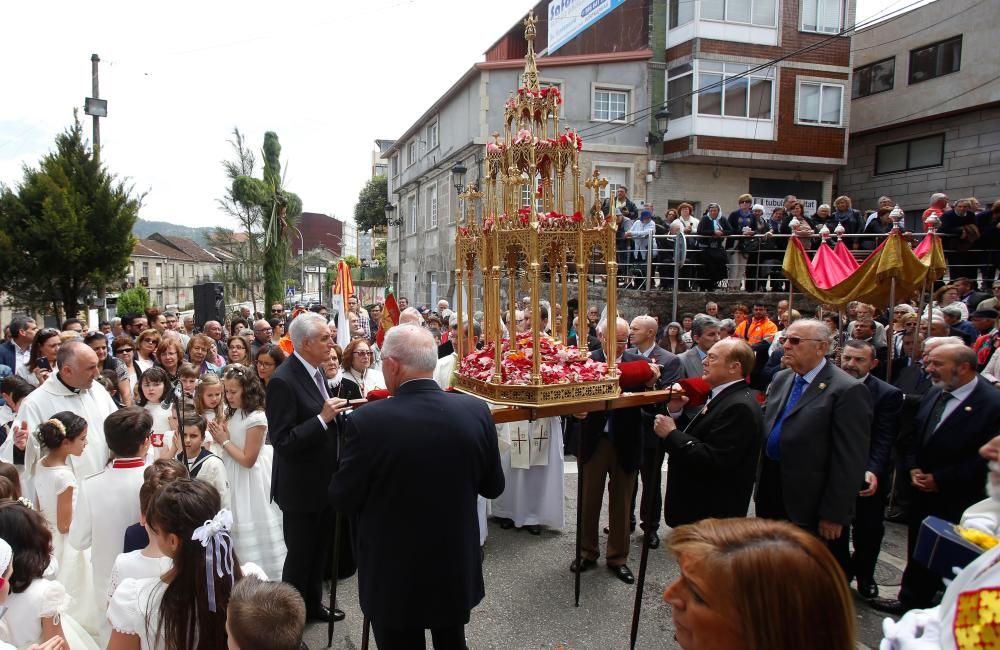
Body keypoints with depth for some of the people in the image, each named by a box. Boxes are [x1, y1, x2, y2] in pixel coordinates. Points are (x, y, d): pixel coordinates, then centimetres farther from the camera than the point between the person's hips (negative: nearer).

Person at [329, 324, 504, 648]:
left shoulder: (367, 420, -23)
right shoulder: (476, 411, -13)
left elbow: (342, 499, -11)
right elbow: (493, 486, 0)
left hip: (394, 575, -2)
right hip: (457, 568, 3)